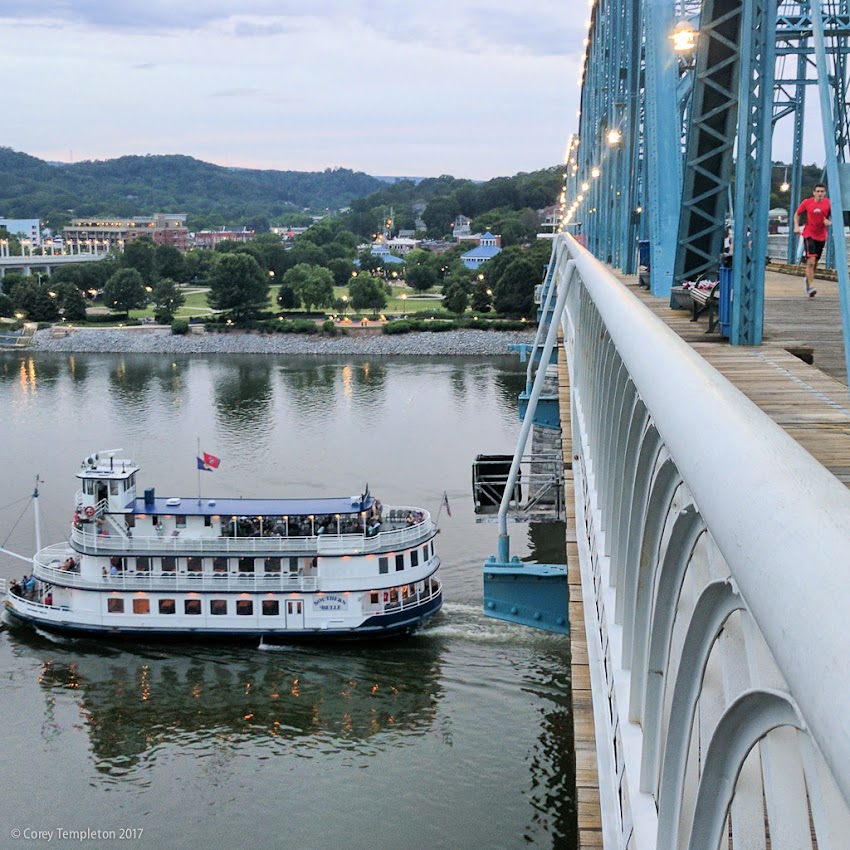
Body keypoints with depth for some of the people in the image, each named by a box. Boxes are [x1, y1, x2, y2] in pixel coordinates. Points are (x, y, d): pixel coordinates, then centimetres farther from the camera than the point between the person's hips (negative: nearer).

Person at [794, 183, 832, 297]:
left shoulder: (828, 203, -3)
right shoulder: (807, 203, -5)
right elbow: (797, 214, 10)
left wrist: (830, 222, -16)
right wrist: (796, 226, -4)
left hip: (821, 236, 3)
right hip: (809, 235, -3)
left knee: (815, 262, 15)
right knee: (811, 260, -18)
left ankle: (808, 279, 41)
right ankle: (811, 286, -17)